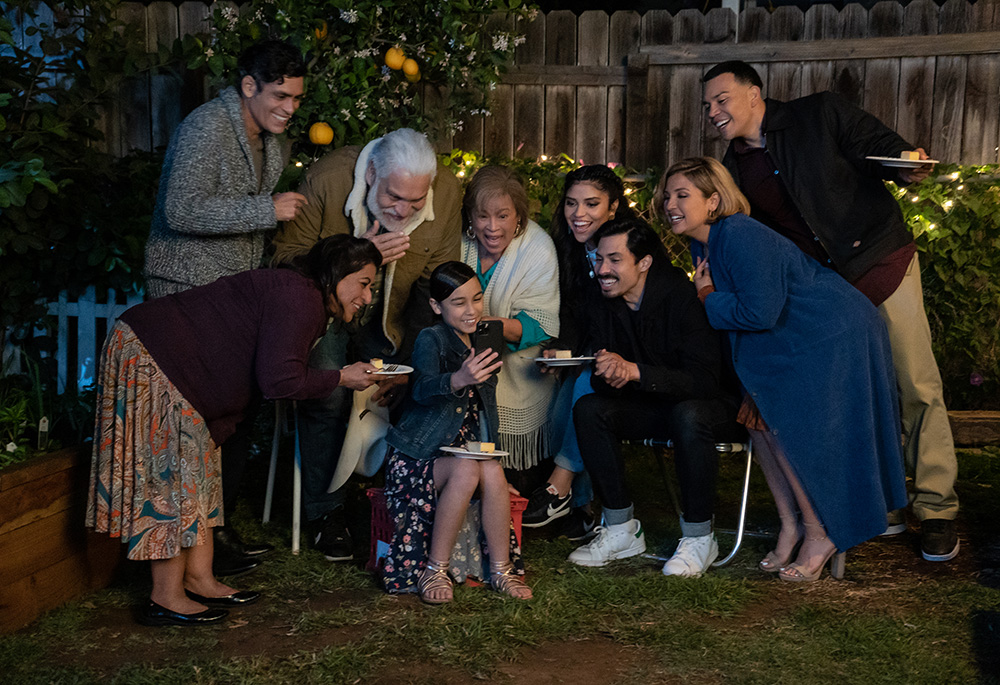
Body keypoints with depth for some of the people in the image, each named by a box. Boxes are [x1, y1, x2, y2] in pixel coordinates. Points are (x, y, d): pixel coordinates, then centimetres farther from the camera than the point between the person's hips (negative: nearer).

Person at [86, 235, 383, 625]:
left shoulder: (303, 300, 14)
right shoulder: (298, 297, -20)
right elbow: (278, 380, -27)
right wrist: (341, 378, -13)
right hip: (147, 358, -11)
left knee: (202, 473, 12)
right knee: (174, 475, -5)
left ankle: (199, 581, 19)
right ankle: (166, 600, 3)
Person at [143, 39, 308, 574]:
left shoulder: (268, 138, 14)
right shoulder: (207, 128, -16)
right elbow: (182, 211, -26)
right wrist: (265, 210, -23)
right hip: (188, 289, -9)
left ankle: (218, 525, 22)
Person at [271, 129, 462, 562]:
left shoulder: (447, 193, -17)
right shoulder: (327, 180, -26)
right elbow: (285, 258, -19)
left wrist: (411, 362, -13)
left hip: (389, 315, 3)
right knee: (328, 393, -23)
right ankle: (326, 513, -3)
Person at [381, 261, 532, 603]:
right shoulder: (430, 339, -9)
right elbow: (422, 389, -32)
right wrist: (459, 379, -52)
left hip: (465, 449, 5)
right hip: (417, 455, -5)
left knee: (492, 471, -28)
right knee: (466, 470, -34)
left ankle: (501, 569, -16)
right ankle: (434, 571, -21)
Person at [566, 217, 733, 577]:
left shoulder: (682, 297, -24)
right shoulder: (604, 305, -4)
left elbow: (705, 380, -29)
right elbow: (601, 381, -5)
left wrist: (634, 371, -38)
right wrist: (608, 375, -30)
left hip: (708, 403, -5)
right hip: (651, 408, 6)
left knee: (688, 416, -38)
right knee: (588, 409, -19)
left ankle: (699, 537, -19)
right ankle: (621, 529, -9)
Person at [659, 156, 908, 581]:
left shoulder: (740, 237, -26)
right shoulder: (702, 245, 5)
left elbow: (759, 312, -29)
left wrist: (708, 298, -16)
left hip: (833, 336, -10)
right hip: (786, 341, 10)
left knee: (786, 426, -11)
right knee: (757, 416, 3)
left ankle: (821, 535, 5)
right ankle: (790, 524, 15)